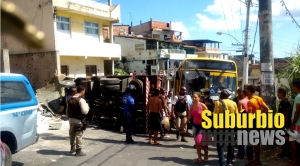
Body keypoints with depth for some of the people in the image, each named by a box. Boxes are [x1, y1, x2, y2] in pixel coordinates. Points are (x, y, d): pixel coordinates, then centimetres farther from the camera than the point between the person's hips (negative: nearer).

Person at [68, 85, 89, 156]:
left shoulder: (70, 99, 4)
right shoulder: (81, 100, -18)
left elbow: (69, 109, 14)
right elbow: (85, 111, -21)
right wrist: (87, 106, -4)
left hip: (71, 119, 7)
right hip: (78, 120, -7)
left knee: (72, 134, 21)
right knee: (78, 135, 1)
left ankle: (72, 148, 37)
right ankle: (78, 151, 6)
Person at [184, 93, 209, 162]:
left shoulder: (202, 105, -15)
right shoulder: (191, 106, 0)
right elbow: (190, 116, 9)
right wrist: (186, 123, 8)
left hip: (202, 125, -5)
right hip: (195, 125, 5)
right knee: (196, 142, 7)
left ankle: (206, 152, 24)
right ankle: (199, 157, 17)